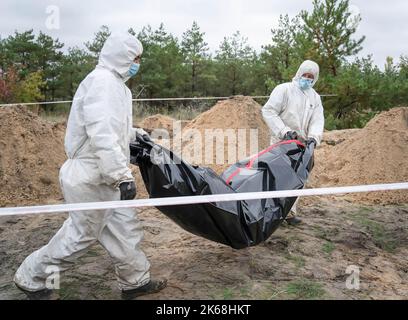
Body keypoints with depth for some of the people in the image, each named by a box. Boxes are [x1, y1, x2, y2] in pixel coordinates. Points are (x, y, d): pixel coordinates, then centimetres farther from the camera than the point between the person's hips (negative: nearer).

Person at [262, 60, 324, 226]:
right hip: (281, 142, -6)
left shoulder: (315, 97, 12)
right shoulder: (284, 89, -6)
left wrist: (314, 137, -20)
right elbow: (268, 111, -13)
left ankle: (290, 212, 20)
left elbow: (317, 120, 2)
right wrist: (285, 131, -21)